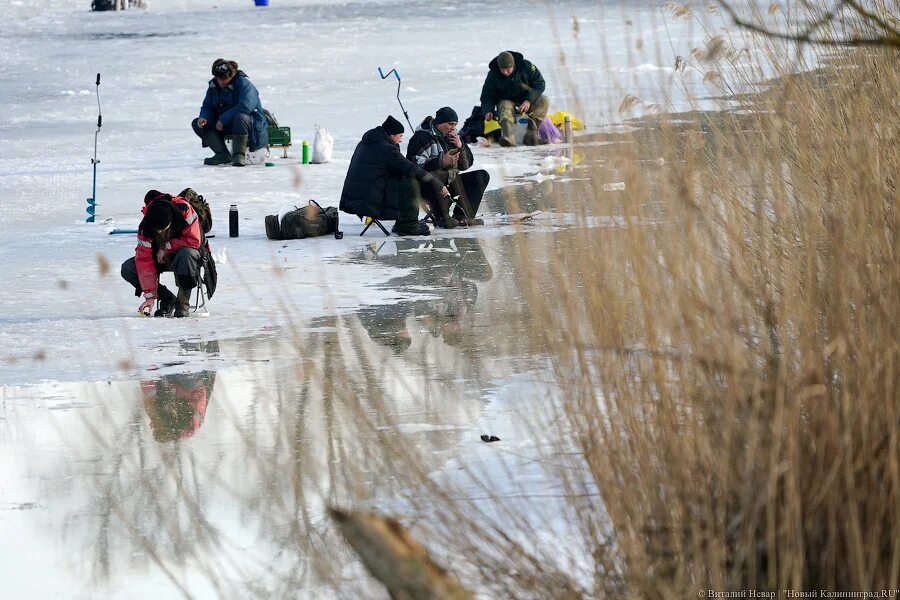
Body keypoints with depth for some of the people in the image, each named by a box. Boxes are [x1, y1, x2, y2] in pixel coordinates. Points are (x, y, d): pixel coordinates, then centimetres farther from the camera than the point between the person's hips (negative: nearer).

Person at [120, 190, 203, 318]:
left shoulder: (185, 211, -29)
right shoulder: (145, 227, -22)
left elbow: (193, 241, -27)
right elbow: (145, 261, -20)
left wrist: (166, 247, -23)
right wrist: (150, 296, -23)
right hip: (162, 258, 3)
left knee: (186, 254, -41)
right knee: (127, 268, -17)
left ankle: (183, 301, -22)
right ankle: (167, 298, -6)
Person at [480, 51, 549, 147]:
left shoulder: (525, 66, -12)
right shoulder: (493, 74, -8)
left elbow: (539, 84, -9)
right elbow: (487, 96, -1)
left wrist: (529, 101, -22)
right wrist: (488, 111, -21)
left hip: (527, 101, 1)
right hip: (507, 102, -1)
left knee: (544, 101, -29)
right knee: (505, 108, -37)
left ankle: (531, 131, -36)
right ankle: (508, 137, -63)